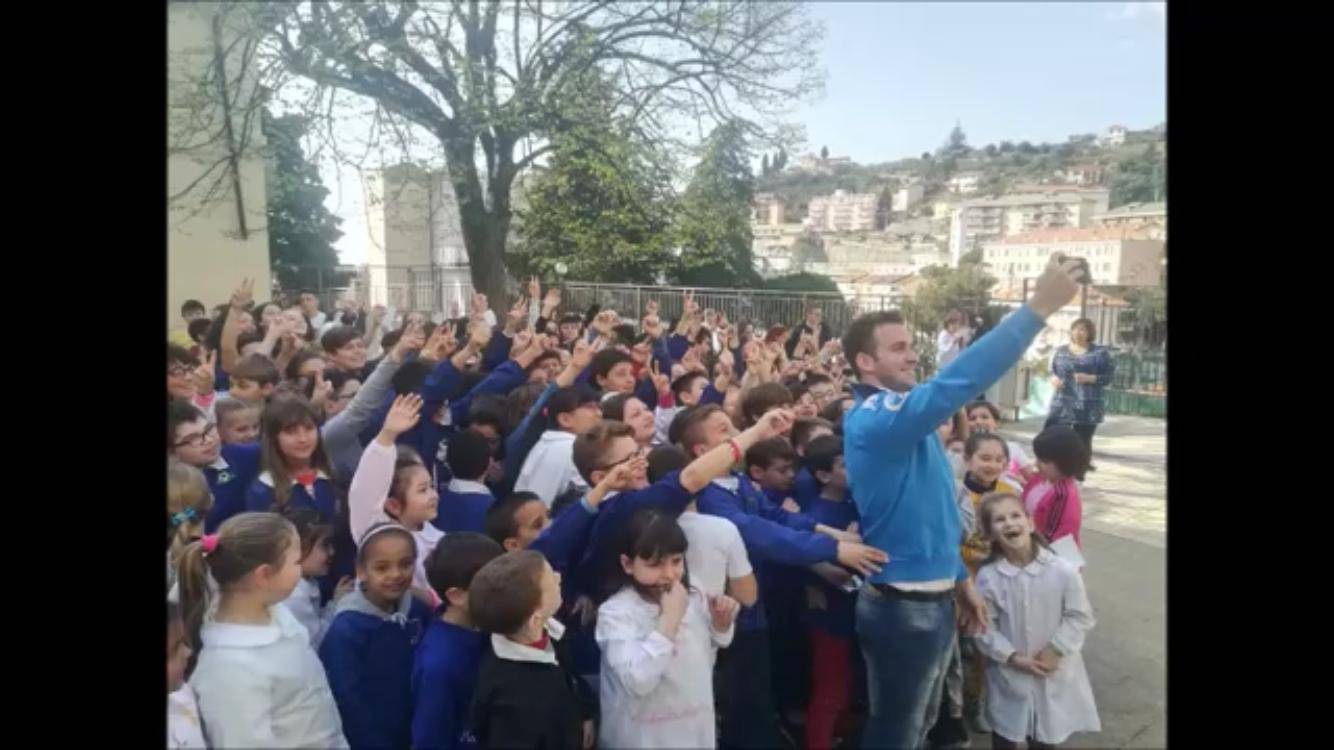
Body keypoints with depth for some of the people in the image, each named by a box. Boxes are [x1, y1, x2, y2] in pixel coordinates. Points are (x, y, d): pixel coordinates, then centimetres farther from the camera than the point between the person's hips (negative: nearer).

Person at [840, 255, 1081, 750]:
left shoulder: (900, 415, 9)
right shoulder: (876, 419, -24)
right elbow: (954, 385, -40)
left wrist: (960, 580, 19)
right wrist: (1038, 308, -39)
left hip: (932, 599, 10)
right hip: (902, 607, -10)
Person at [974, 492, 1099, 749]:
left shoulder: (1063, 571, -15)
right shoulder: (988, 576, -15)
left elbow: (1080, 617, -6)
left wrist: (1056, 651, -12)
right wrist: (1012, 657, -16)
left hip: (1054, 673, 1)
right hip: (1009, 673, 0)